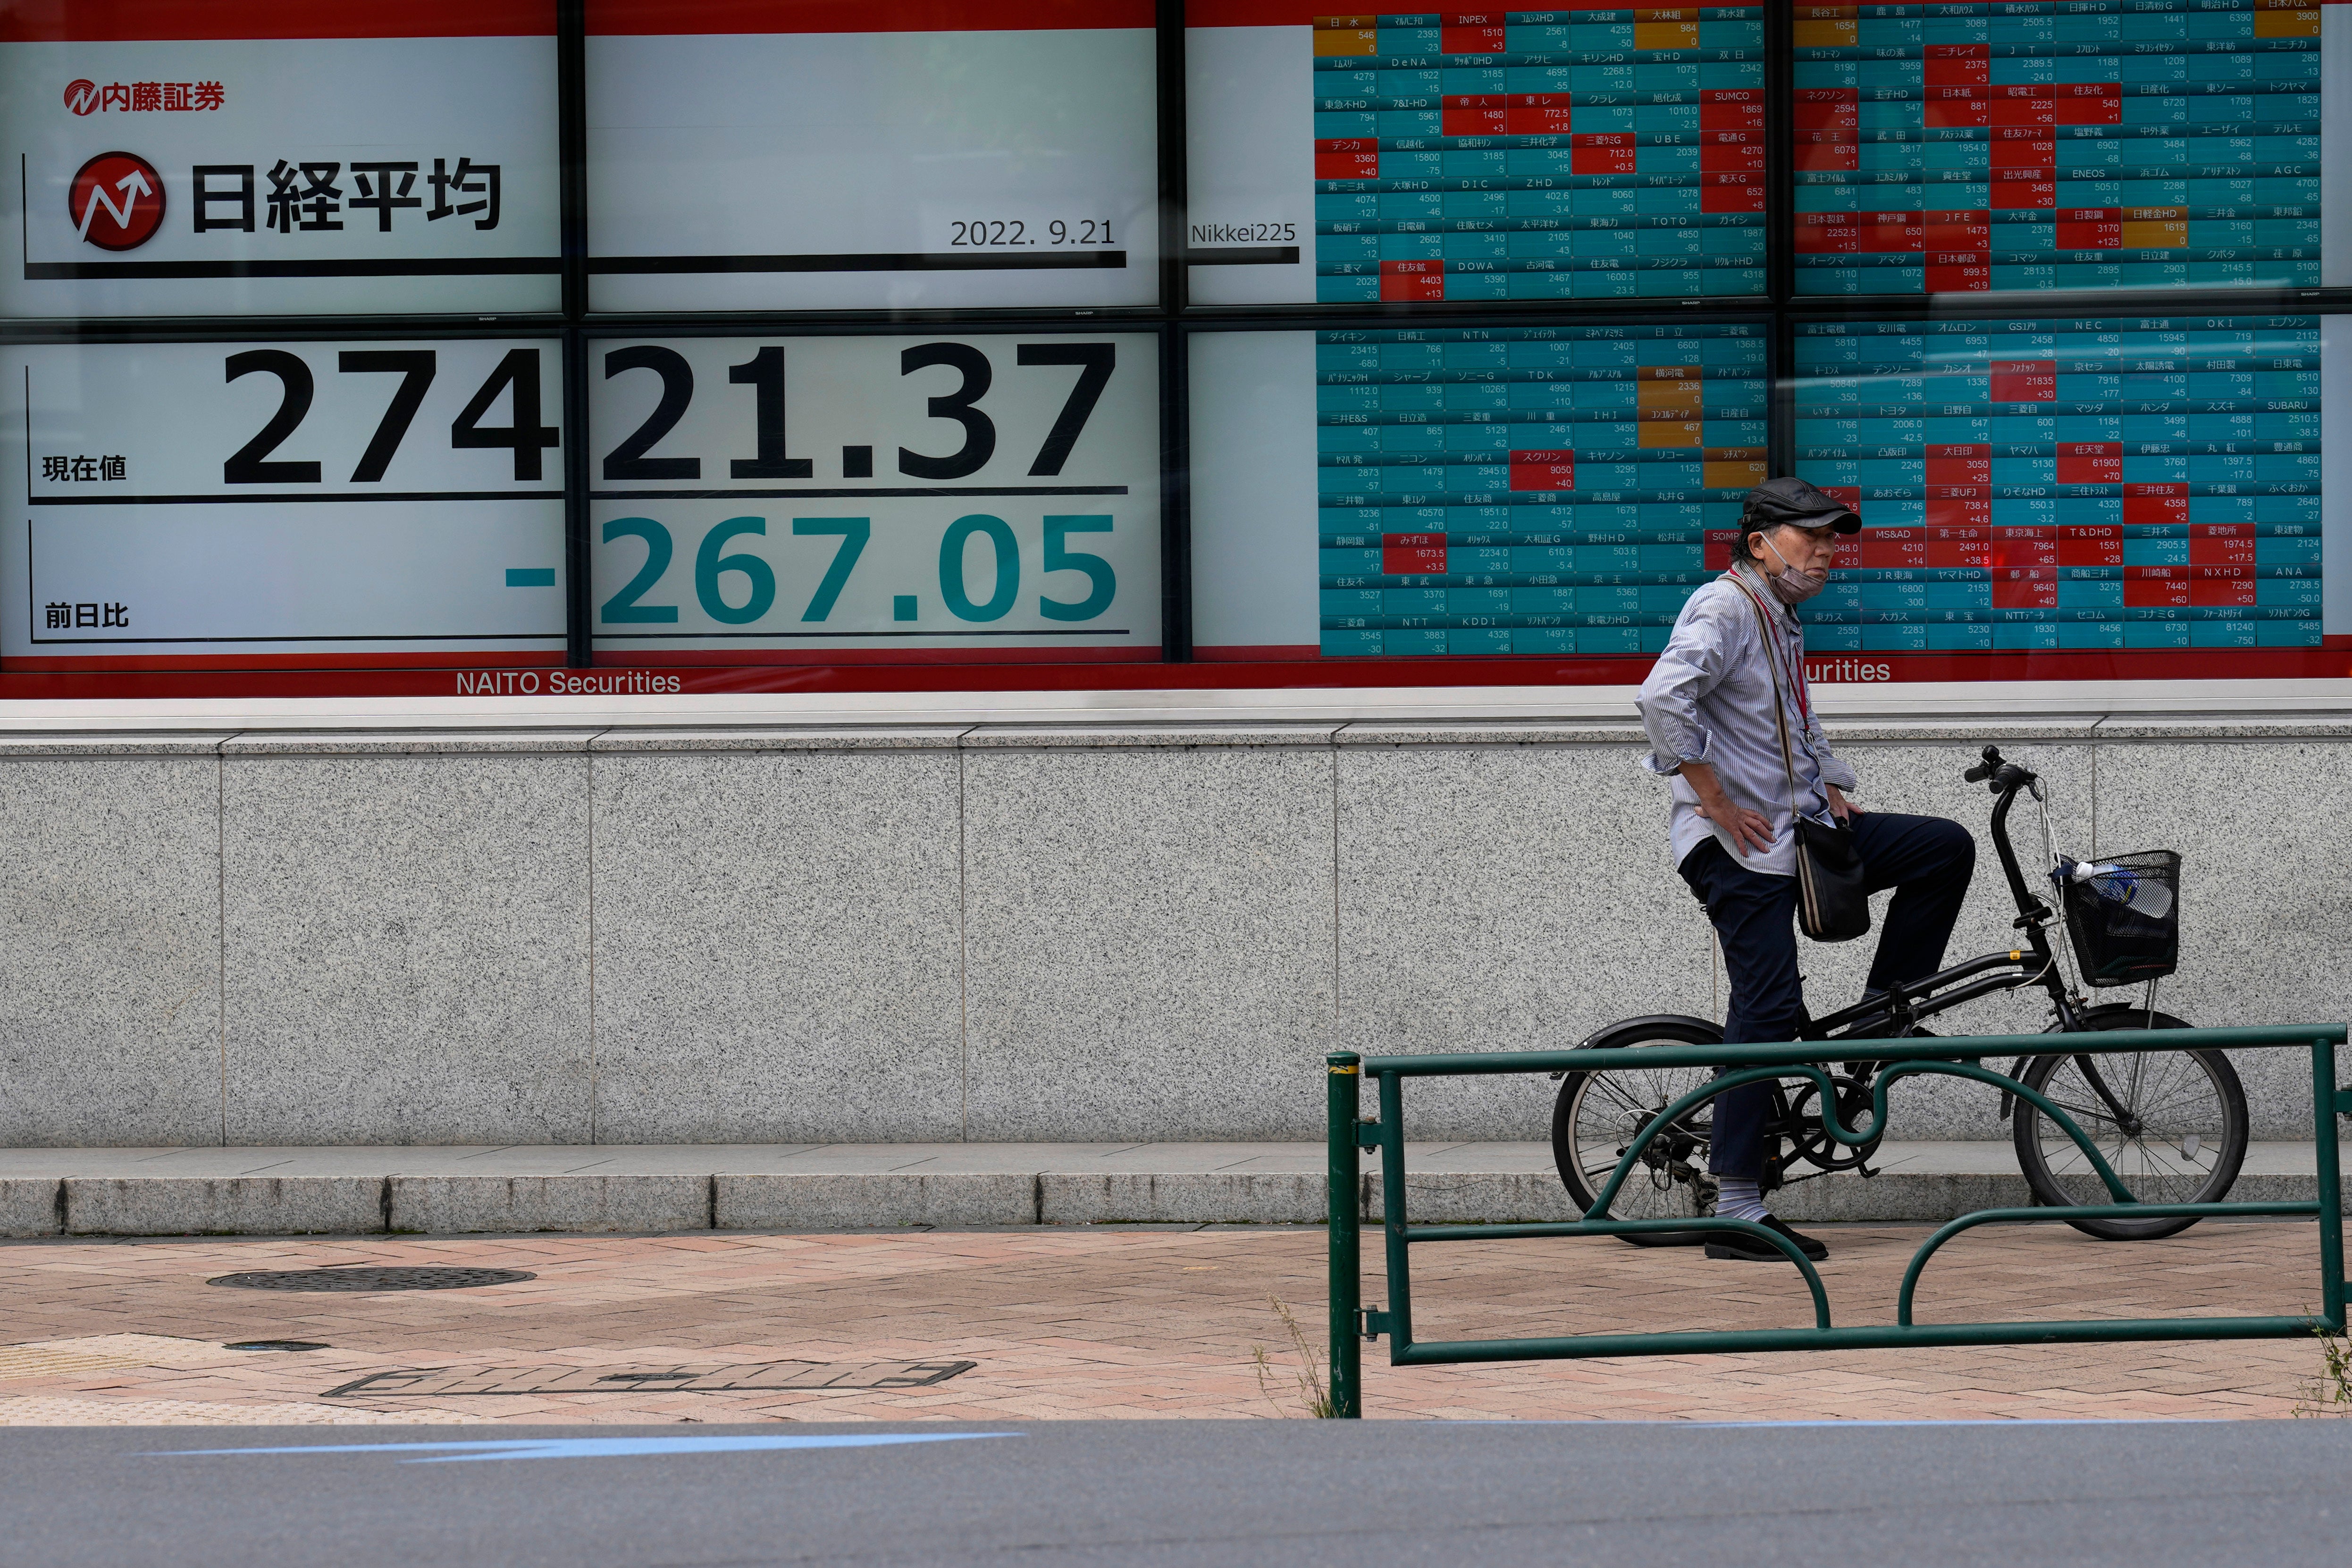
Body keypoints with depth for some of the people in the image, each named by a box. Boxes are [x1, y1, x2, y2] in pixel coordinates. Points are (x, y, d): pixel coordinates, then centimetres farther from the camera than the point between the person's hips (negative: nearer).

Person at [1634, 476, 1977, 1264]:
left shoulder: (1780, 622, 19)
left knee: (1946, 847, 3)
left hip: (1799, 830, 9)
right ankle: (1736, 1213, -8)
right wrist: (1718, 805, -24)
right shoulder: (1725, 608, -12)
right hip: (1741, 846, -9)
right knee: (1769, 1009, -11)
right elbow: (1666, 697, -29)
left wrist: (1831, 788, 17)